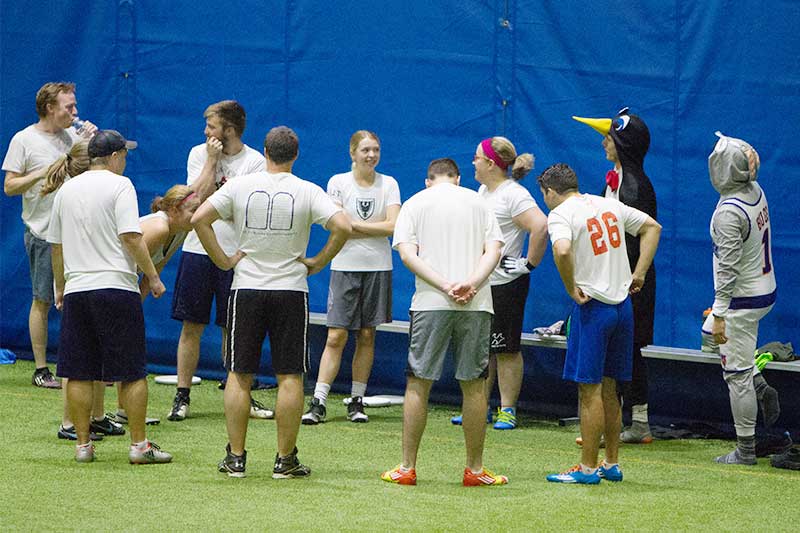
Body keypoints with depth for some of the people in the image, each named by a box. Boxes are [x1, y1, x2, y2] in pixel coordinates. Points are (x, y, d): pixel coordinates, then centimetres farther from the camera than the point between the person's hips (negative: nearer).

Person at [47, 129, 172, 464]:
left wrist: (60, 286, 28)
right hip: (116, 286, -5)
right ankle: (139, 445, 1)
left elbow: (56, 244, 17)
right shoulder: (119, 185, -4)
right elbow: (131, 236, -13)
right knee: (133, 372, 1)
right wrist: (153, 277, -6)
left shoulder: (67, 190, 12)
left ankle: (83, 445, 8)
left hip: (76, 288, 5)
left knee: (79, 374, 7)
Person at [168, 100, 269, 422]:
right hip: (197, 250, 2)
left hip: (235, 255, -2)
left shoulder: (255, 162, -3)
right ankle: (182, 397, 9)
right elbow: (198, 197, -8)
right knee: (191, 326, 3)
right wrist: (212, 161, -9)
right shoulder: (199, 154, 5)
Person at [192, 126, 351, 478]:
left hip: (246, 290, 1)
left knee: (240, 375, 7)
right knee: (290, 377, 3)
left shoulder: (240, 187, 0)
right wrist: (317, 263, -3)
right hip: (291, 290, -1)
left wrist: (223, 260, 0)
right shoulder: (308, 192, -4)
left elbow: (199, 218, -6)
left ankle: (235, 458, 6)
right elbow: (342, 226, -14)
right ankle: (285, 459, 3)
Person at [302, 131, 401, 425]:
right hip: (345, 266, -2)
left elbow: (393, 226, -8)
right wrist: (375, 229, -9)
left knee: (367, 336, 6)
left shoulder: (388, 184, 4)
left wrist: (353, 225, -9)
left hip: (377, 268, 2)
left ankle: (357, 401, 13)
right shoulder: (338, 182, 0)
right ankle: (318, 403, -6)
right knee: (336, 337, -7)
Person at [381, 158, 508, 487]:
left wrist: (445, 286, -10)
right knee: (473, 386, 6)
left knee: (418, 384, 4)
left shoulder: (415, 204, 9)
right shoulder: (478, 202, 14)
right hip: (477, 304, 1)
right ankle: (475, 470, 10)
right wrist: (471, 284, -11)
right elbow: (494, 250, 1)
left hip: (430, 303, -1)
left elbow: (407, 254, -4)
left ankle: (407, 468, 5)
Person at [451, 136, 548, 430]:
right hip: (478, 282, 9)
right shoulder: (483, 190, 13)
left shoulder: (514, 195, -16)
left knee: (506, 349, -2)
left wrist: (530, 263, -22)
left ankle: (508, 410, 3)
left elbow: (540, 226, -29)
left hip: (506, 284, -9)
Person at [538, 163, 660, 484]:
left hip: (592, 306, -7)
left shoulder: (560, 214, -9)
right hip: (622, 303, 7)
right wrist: (639, 273, 16)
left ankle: (588, 469, -1)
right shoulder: (609, 205, 13)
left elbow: (562, 250, -29)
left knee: (590, 389, -3)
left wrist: (571, 289, -15)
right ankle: (612, 464, 19)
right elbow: (652, 227, 21)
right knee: (608, 388, 15)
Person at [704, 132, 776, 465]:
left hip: (743, 299, -9)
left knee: (736, 374, -1)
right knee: (710, 329, 32)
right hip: (766, 291, 9)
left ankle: (745, 451, 4)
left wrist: (720, 314, -23)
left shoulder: (728, 212, -25)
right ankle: (759, 386, 21)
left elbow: (728, 268, -26)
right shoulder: (756, 191, -2)